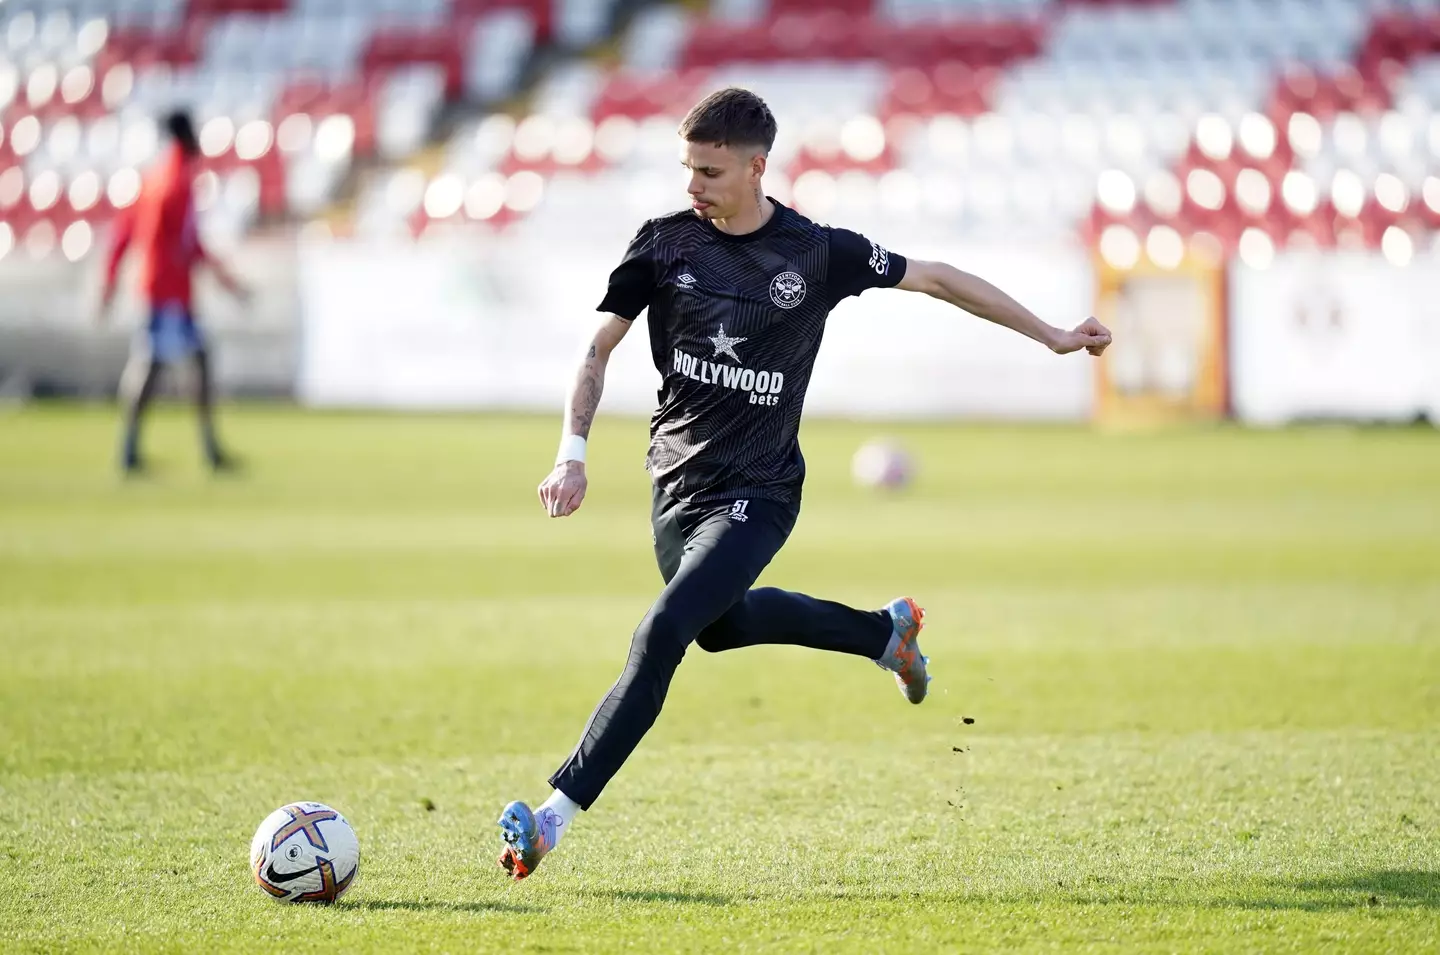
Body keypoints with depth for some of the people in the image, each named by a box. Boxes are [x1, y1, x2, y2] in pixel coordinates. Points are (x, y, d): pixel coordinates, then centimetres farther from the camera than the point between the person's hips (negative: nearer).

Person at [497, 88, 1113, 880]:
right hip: (676, 479, 5)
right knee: (718, 624, 25)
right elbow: (600, 347, 2)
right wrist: (572, 452, -12)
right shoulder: (666, 243, -6)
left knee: (661, 634, -21)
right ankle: (883, 630, 49)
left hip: (755, 494, -5)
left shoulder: (819, 253, -11)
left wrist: (1051, 336, 6)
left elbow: (937, 279, 1)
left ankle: (555, 815, -22)